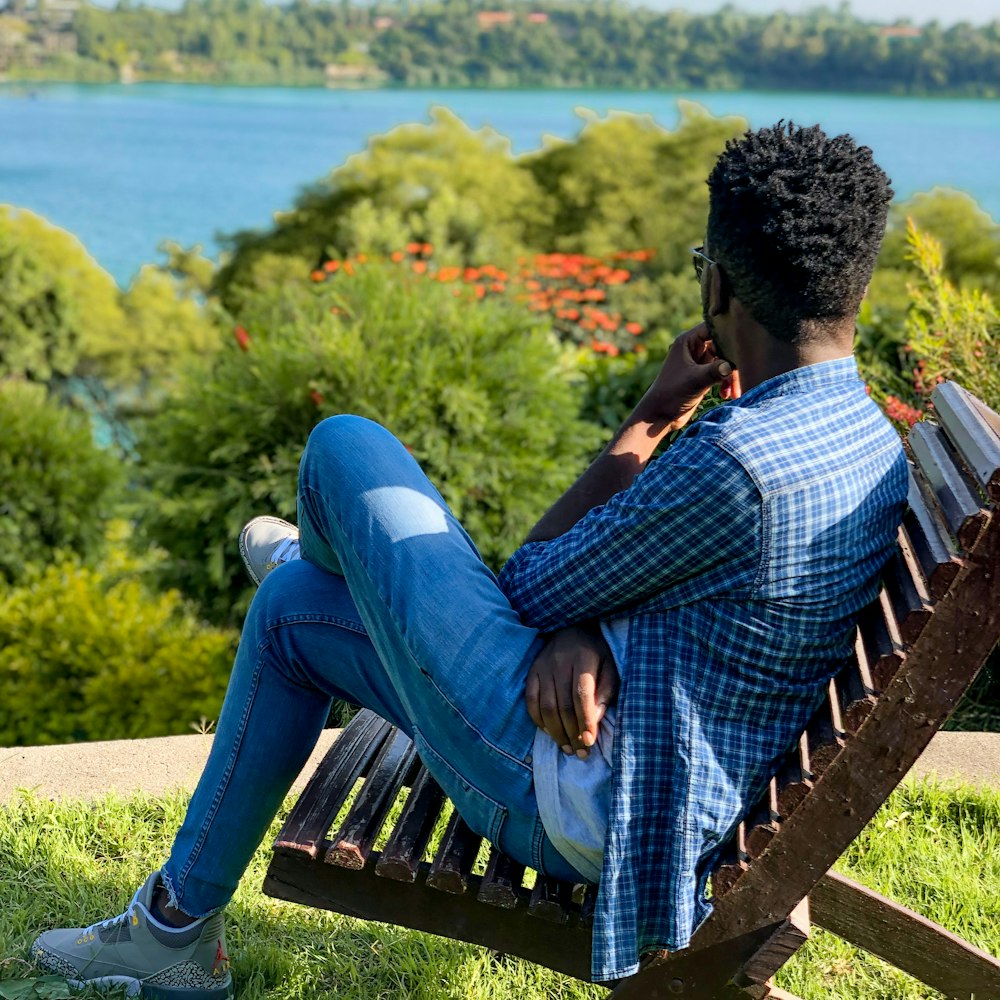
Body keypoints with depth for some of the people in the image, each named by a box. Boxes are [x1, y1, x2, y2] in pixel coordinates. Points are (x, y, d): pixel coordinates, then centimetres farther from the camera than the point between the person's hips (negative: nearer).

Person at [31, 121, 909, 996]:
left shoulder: (739, 459, -29)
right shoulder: (873, 440, 3)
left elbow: (529, 587, -14)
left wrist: (651, 419, -4)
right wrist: (584, 637, -12)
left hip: (569, 806, -10)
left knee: (344, 448, -3)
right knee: (291, 605, 23)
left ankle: (334, 570, 37)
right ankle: (179, 926, 36)